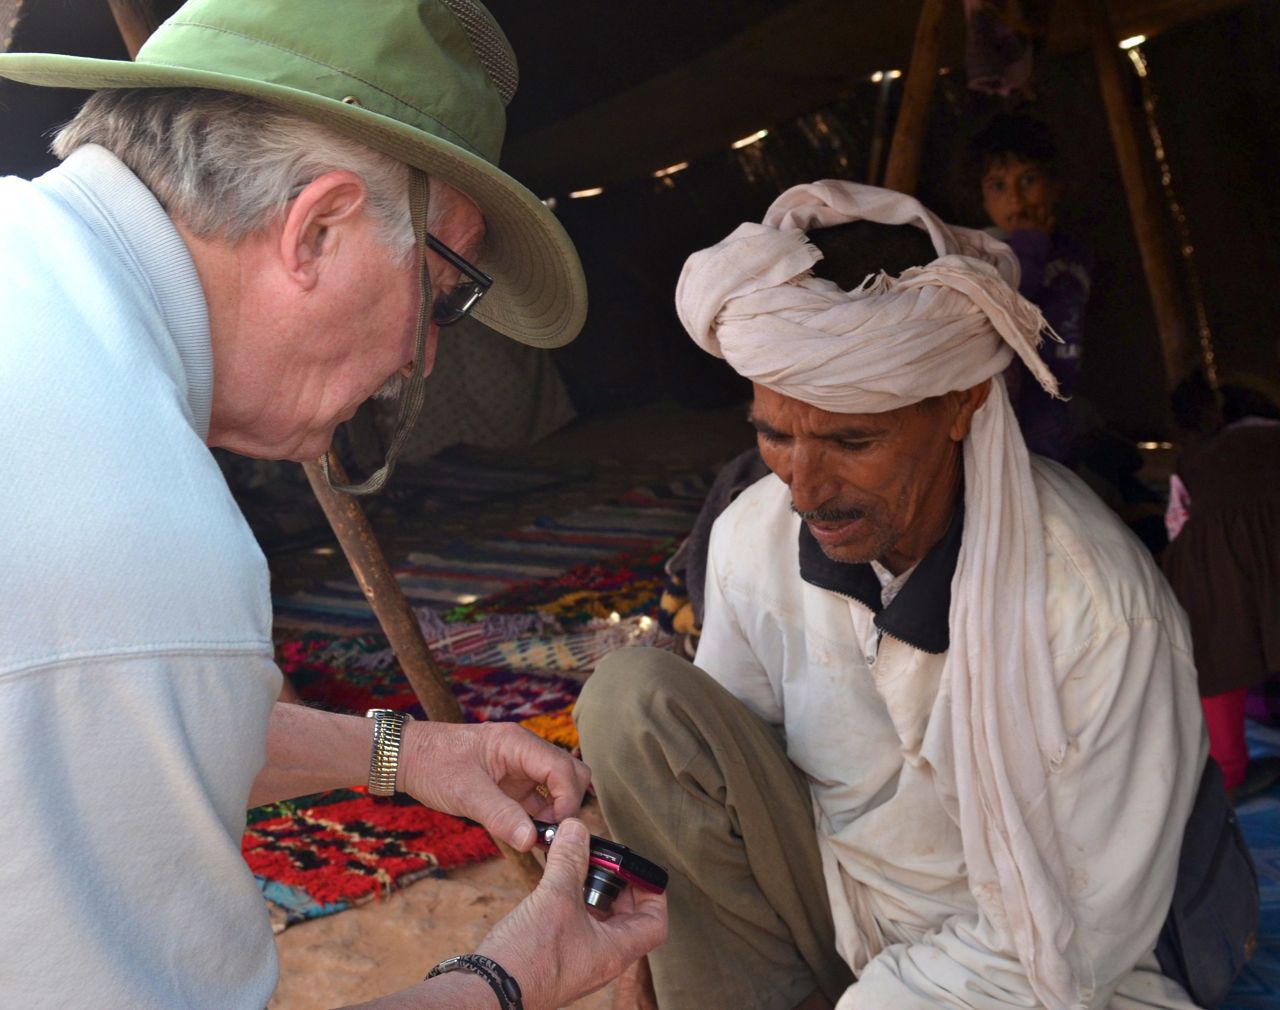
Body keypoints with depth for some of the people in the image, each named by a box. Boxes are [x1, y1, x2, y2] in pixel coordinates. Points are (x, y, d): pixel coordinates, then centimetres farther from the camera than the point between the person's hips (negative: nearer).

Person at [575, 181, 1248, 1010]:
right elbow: (705, 771, 1)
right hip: (834, 907, 4)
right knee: (635, 699, -18)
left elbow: (1076, 933, -17)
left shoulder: (1102, 608, -24)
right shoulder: (753, 536, -10)